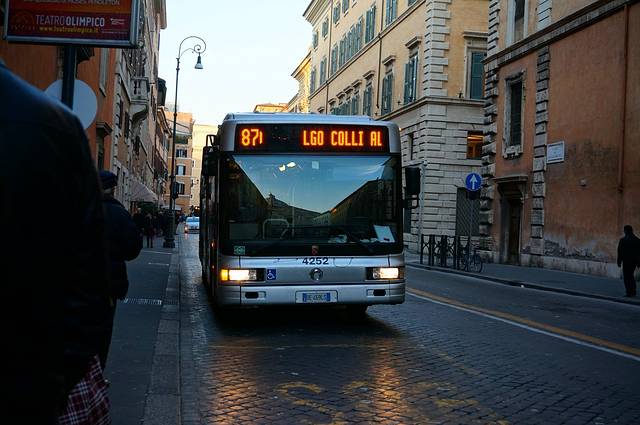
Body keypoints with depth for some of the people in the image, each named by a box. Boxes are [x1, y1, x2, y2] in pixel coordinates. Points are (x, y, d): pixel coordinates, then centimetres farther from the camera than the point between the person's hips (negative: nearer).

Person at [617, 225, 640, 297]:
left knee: (626, 276, 2)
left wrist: (619, 261, -2)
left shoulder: (623, 240, -11)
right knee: (631, 275, 18)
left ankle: (629, 292, -1)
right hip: (634, 261, 5)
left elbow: (620, 252, -10)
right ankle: (633, 291, 18)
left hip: (626, 261, -5)